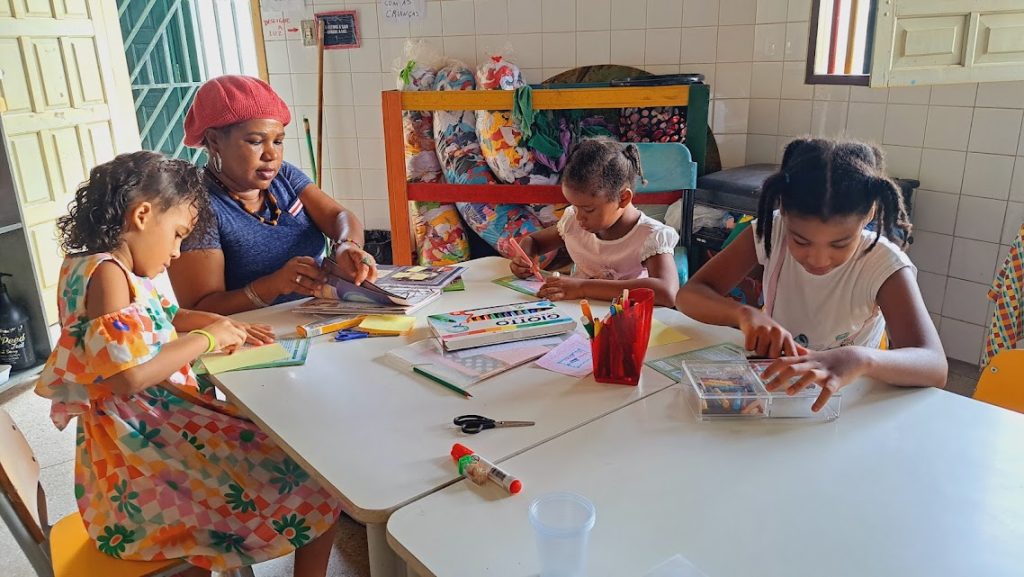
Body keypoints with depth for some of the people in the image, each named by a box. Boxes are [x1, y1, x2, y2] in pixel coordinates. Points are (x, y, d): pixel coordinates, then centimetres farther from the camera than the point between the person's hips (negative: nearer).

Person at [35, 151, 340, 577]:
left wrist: (222, 324, 9)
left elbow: (164, 317, 26)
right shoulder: (106, 273, -20)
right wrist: (206, 339, -17)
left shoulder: (118, 269, 9)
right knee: (315, 487, -5)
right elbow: (127, 376, -30)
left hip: (160, 424, 10)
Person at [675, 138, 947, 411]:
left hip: (846, 400, -1)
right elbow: (688, 295, -15)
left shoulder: (884, 264, -17)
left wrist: (859, 359, -45)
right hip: (770, 385, 1)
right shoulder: (771, 232, -12)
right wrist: (744, 313, -33)